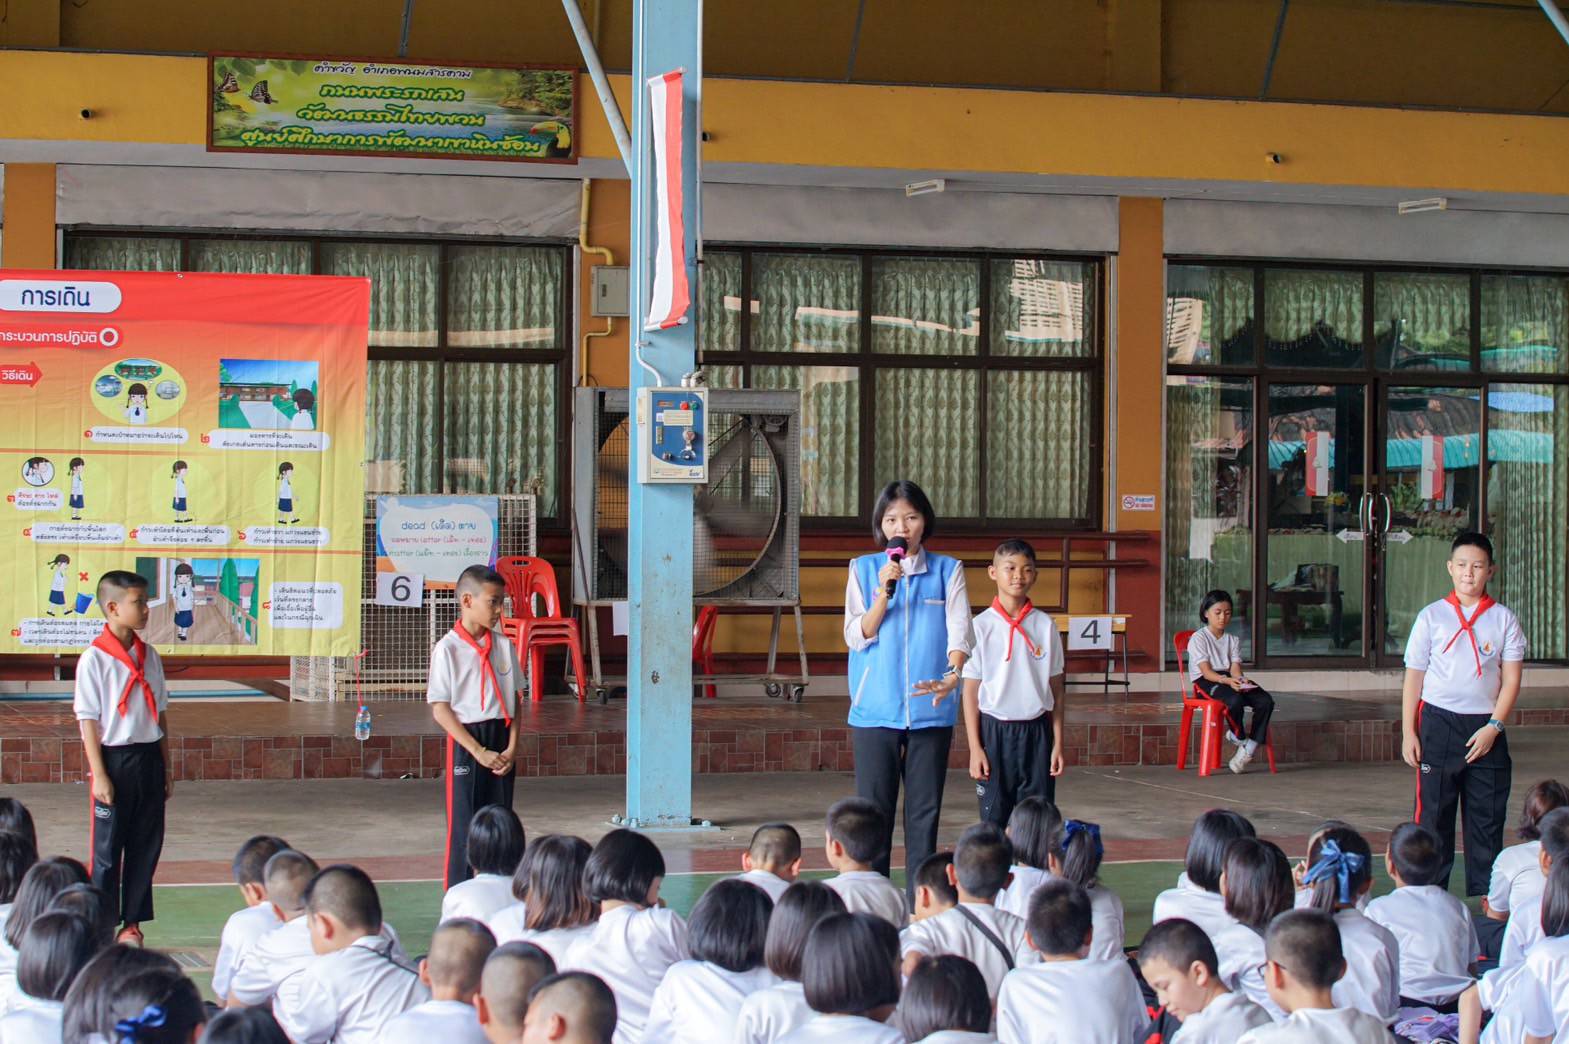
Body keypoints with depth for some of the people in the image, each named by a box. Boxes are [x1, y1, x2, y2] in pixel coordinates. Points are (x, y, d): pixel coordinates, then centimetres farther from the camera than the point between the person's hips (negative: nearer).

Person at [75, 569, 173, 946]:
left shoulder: (149, 656, 8)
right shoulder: (94, 659, -10)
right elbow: (88, 719, -10)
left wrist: (165, 766, 12)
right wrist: (99, 774, -14)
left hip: (148, 758, 6)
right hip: (114, 759, -6)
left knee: (146, 844, 9)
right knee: (107, 847, 1)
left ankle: (132, 922, 19)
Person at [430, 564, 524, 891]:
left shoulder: (503, 646, 6)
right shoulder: (447, 649, -8)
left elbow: (514, 701, 9)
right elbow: (440, 709, -10)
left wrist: (512, 747, -4)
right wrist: (478, 751, -14)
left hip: (501, 742, 5)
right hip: (465, 744, -5)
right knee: (463, 825, -1)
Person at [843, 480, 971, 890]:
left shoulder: (948, 570, 6)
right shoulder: (864, 569, 6)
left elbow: (959, 630, -5)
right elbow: (856, 636, 0)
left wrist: (952, 675, -24)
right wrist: (884, 592, -14)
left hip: (931, 708, 0)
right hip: (875, 708, 0)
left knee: (925, 810, 4)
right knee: (874, 810, 1)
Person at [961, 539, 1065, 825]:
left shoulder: (1045, 626, 3)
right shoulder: (980, 627, -2)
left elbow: (1056, 690, 7)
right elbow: (971, 691, -1)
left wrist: (1058, 743, 3)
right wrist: (975, 748, -4)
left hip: (1036, 730, 2)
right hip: (994, 730, -2)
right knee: (994, 817, 3)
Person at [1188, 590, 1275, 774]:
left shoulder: (1233, 640, 17)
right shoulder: (1198, 638, -2)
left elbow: (1235, 668, 3)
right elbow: (1206, 672, -13)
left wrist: (1241, 680, -22)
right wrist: (1227, 681, -31)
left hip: (1229, 679, 6)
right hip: (1206, 682, -6)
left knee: (1266, 701, -20)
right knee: (1235, 700, -38)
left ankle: (1247, 750, -16)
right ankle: (1238, 736, -7)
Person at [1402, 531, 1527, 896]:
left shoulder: (1504, 620, 5)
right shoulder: (1432, 617, 4)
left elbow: (1511, 678, 1)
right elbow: (1413, 677, 4)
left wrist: (1493, 727, -10)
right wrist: (1408, 732, -1)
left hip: (1486, 726, 1)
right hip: (1438, 723, -1)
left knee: (1487, 818, 3)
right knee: (1433, 813, 0)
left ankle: (1484, 898, 10)